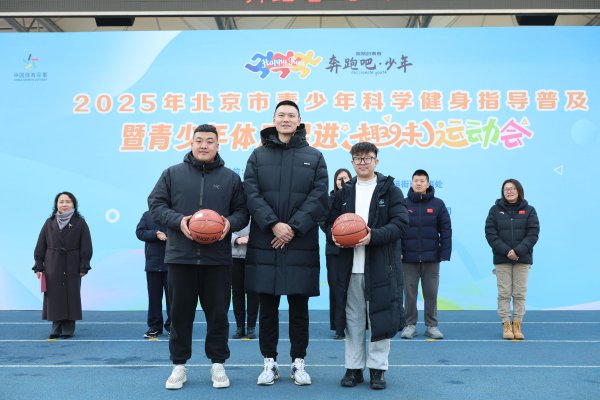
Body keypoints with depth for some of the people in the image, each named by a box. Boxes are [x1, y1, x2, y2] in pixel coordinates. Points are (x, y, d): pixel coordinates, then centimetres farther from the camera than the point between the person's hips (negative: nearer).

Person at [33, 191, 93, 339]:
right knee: (54, 297, 2)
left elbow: (86, 247, -2)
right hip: (53, 267, 2)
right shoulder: (49, 223, 8)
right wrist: (39, 266, 2)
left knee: (71, 297, 1)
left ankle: (68, 329, 9)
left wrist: (84, 267, -7)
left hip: (72, 268, -2)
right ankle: (56, 328, 12)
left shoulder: (80, 223, 1)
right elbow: (40, 246, 8)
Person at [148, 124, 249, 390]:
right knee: (180, 313, 7)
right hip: (180, 256, 0)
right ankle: (179, 365, 19)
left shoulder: (230, 178, 7)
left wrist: (230, 223, -14)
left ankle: (218, 364, 19)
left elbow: (243, 210, 8)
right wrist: (178, 220, -12)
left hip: (218, 258, 0)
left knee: (217, 313, 6)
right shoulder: (173, 174, 6)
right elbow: (155, 204, 5)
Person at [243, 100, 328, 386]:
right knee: (267, 306, 7)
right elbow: (251, 194, -1)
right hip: (264, 243, 1)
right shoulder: (258, 156, 9)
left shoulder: (314, 157, 8)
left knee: (299, 306, 6)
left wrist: (294, 228, -12)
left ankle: (298, 362, 17)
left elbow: (318, 197, -1)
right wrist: (273, 225, -15)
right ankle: (269, 362, 18)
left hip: (301, 244, 0)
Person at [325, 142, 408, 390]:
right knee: (353, 319, 8)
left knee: (379, 318, 0)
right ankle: (353, 367, 18)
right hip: (349, 267, 3)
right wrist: (333, 235, -8)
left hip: (381, 267, -3)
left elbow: (400, 223, -5)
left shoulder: (390, 191, 4)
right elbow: (330, 222, 15)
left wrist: (374, 235, -19)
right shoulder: (343, 193, 14)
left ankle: (377, 369, 13)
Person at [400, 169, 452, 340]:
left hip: (431, 257, 0)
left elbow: (446, 230, 1)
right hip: (409, 257, 0)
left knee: (431, 293, 6)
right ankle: (410, 325, 16)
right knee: (410, 292, 6)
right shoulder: (404, 204, 3)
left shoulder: (438, 204, 3)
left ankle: (432, 325, 17)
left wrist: (445, 253, -5)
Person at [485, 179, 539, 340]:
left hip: (522, 259, 0)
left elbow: (533, 234, -3)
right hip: (501, 259, 0)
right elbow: (490, 233, -3)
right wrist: (506, 251, -15)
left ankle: (517, 325, 11)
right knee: (504, 294, 1)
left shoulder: (529, 210, 5)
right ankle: (506, 325, 7)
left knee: (520, 294, 3)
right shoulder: (495, 210, 4)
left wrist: (518, 251, -15)